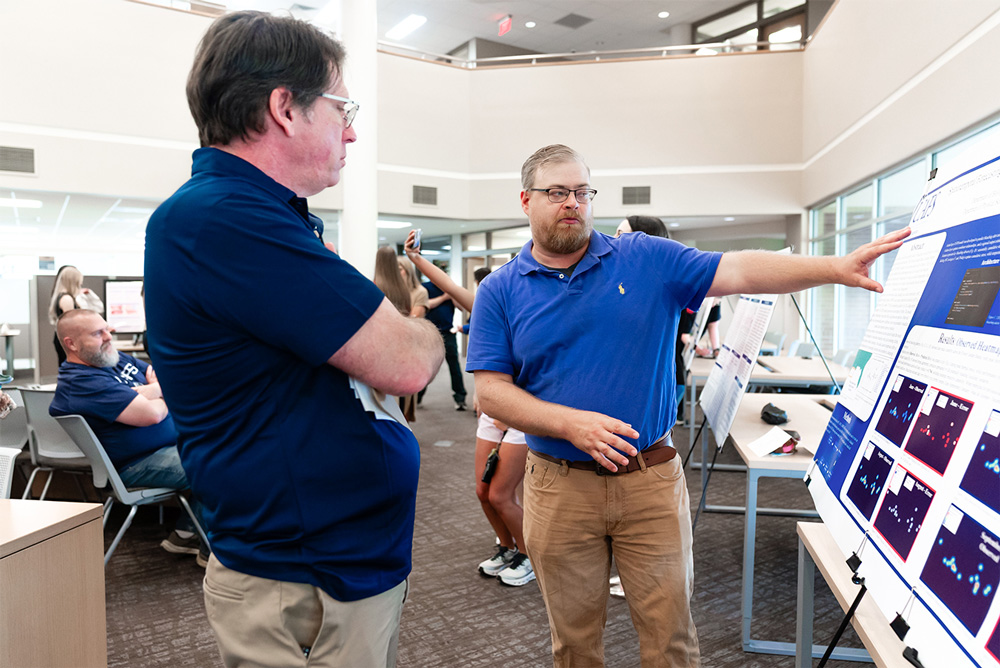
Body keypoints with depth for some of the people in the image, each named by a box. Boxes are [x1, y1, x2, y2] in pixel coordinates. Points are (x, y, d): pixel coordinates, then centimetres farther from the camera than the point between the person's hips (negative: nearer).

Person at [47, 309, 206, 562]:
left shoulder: (117, 358, 12)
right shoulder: (80, 382, -19)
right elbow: (151, 414, -27)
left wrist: (151, 390, -10)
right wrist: (164, 396, -5)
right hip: (138, 464, -10)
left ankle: (185, 533, 16)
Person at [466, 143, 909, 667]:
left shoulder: (646, 259, 1)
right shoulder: (500, 291, -1)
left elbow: (738, 271, -5)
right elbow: (491, 391, -6)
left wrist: (836, 268, -16)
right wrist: (571, 423, -18)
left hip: (651, 480, 0)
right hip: (560, 486, 0)